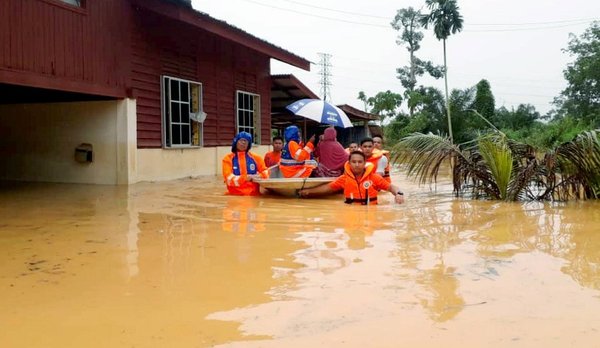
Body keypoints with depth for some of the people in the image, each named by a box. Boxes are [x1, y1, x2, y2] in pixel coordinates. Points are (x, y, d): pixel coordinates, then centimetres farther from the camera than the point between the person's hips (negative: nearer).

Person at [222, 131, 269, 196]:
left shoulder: (255, 158, 10)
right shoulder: (228, 158, 4)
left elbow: (265, 173, 8)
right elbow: (229, 179, -6)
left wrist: (258, 177, -13)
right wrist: (246, 178, -18)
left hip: (254, 194, 2)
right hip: (235, 195, -1)